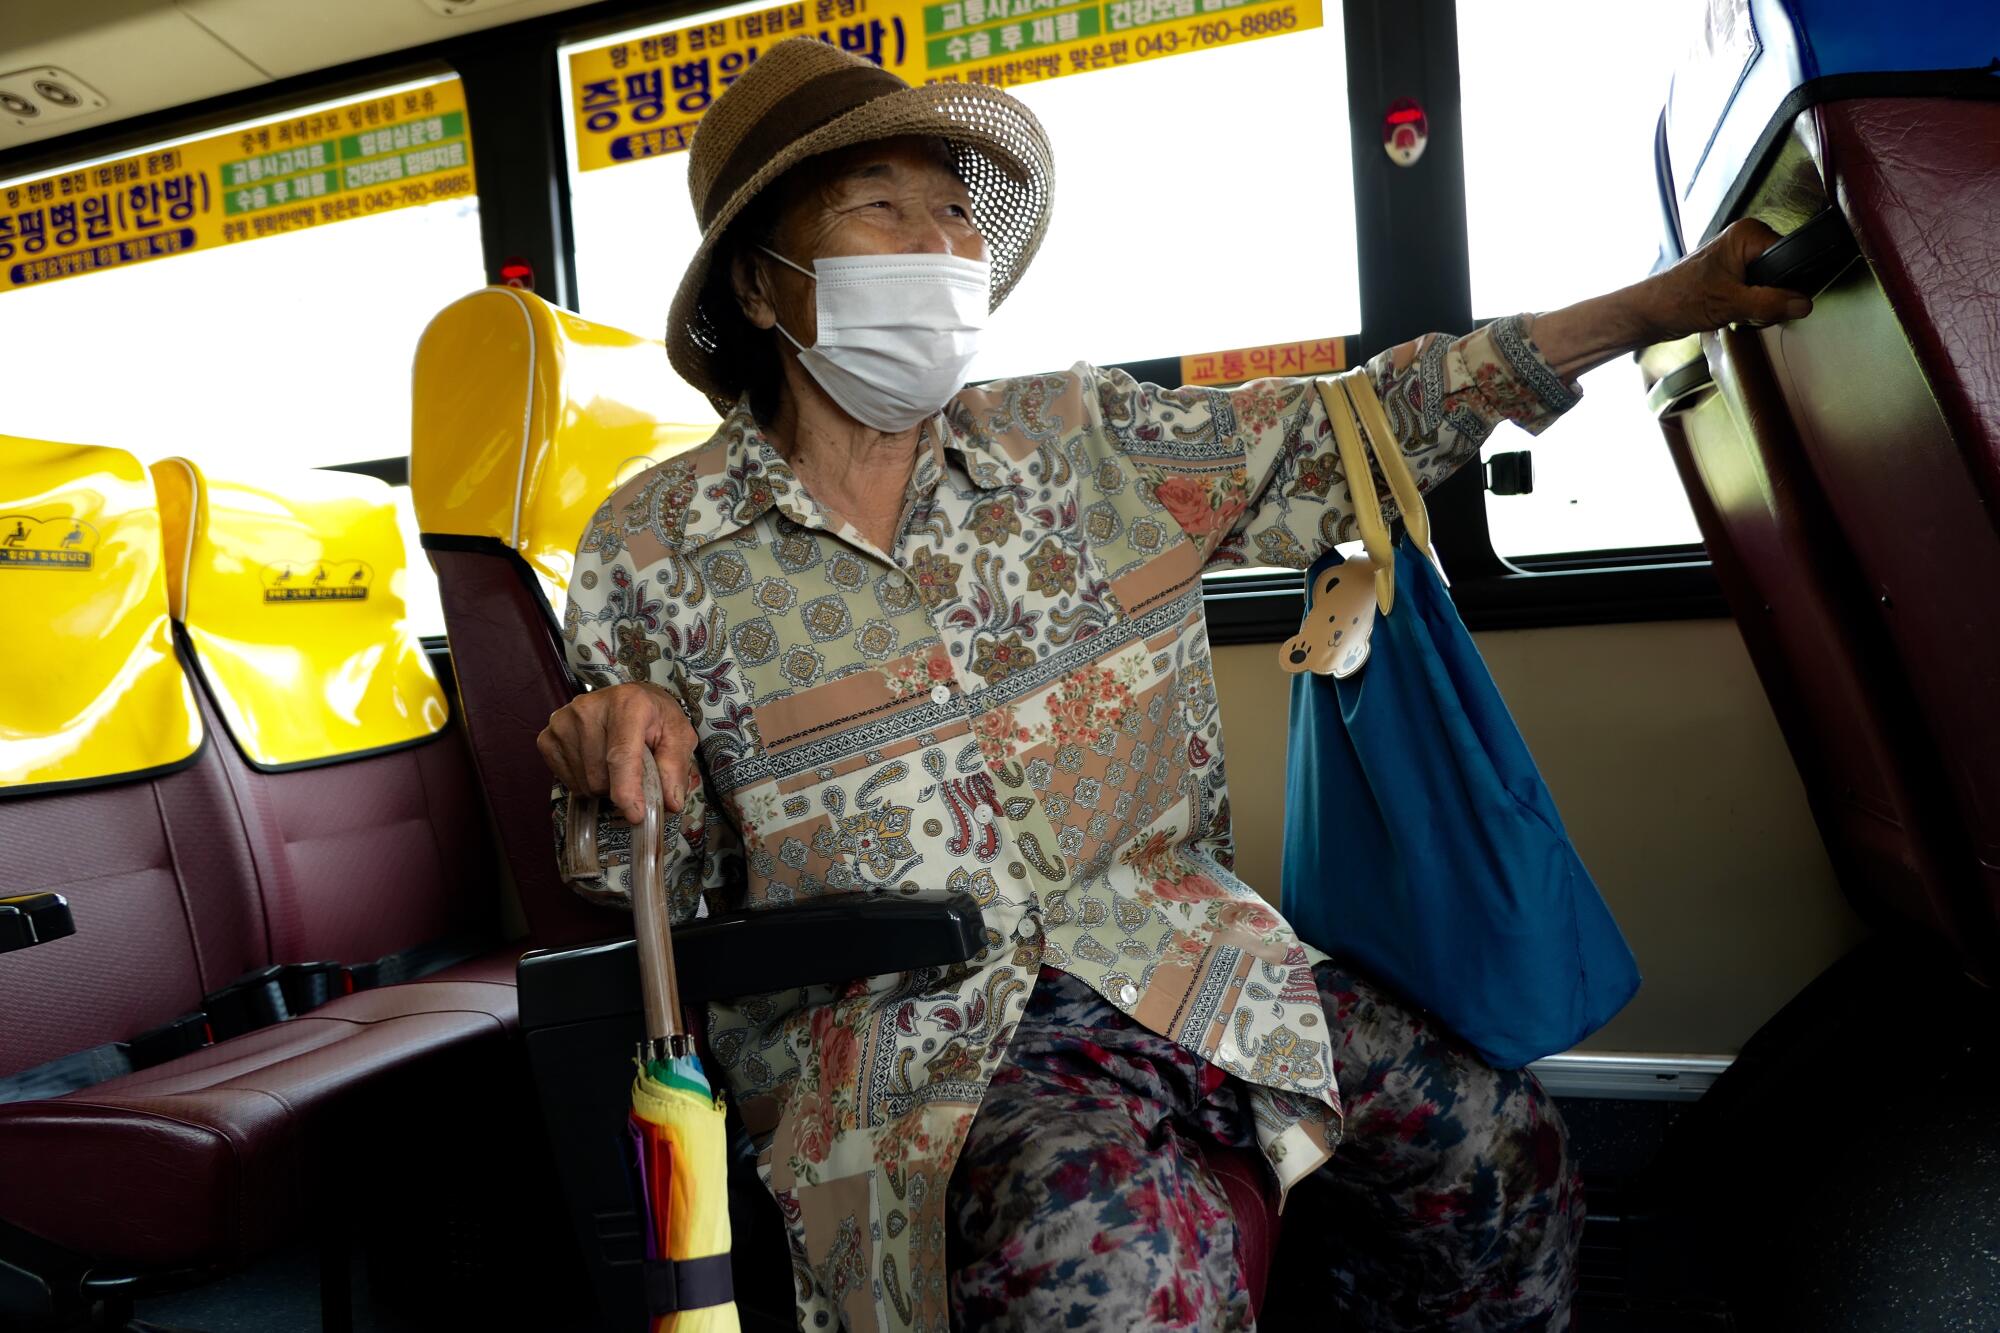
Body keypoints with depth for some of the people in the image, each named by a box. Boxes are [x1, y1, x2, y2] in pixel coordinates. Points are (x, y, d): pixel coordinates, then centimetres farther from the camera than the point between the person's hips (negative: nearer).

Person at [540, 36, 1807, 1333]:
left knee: (1496, 1136, -5)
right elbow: (664, 883, 3)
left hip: (1160, 949, 4)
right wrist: (615, 780, -22)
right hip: (893, 1036, -3)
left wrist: (1658, 304, 6)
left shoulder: (1080, 437, 4)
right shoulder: (657, 551, -4)